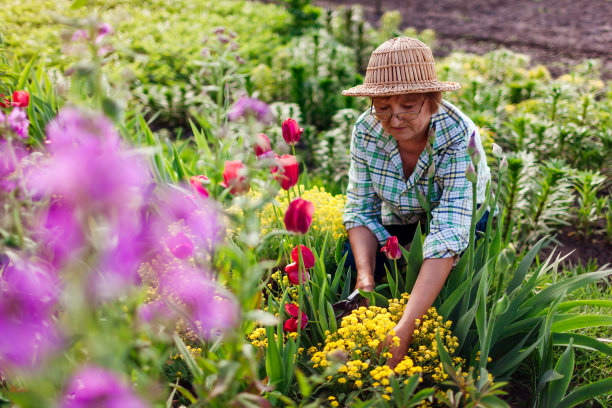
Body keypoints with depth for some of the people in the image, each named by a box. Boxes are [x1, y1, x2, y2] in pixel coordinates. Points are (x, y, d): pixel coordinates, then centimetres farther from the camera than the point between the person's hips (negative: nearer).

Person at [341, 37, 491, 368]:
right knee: (350, 260, -20)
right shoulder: (367, 129, -21)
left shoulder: (460, 138, -34)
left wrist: (405, 328, -53)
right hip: (398, 222, 3)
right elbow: (361, 209, -15)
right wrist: (366, 277, -34)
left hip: (467, 226, -3)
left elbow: (448, 237, -43)